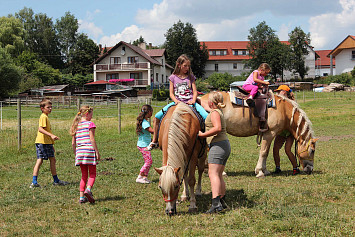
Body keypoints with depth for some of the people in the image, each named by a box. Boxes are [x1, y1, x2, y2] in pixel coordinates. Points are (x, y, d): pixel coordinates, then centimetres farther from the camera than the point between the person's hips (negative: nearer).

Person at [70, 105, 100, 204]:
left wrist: (75, 154, 22)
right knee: (92, 174, 2)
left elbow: (73, 143, 14)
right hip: (89, 150, -5)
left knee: (84, 175, 12)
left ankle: (81, 197, 7)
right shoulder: (90, 124, -4)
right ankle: (88, 189, -23)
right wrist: (97, 152, -8)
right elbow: (92, 139, -11)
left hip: (79, 151, 5)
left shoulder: (76, 125, 13)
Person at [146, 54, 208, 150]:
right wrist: (176, 101, -14)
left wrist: (193, 100, -14)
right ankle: (154, 141, 1)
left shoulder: (191, 77, 8)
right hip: (177, 102, 0)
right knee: (157, 117, -12)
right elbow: (171, 93, 5)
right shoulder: (173, 77, 6)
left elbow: (195, 92, 6)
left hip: (190, 102, 0)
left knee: (206, 117, -24)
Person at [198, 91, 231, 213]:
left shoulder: (214, 113, -11)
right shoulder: (218, 112, 18)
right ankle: (222, 202, 18)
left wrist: (202, 134, -21)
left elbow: (217, 128, -27)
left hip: (218, 145, -10)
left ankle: (216, 204, -27)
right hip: (225, 145, 10)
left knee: (213, 173, -16)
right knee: (219, 175, 14)